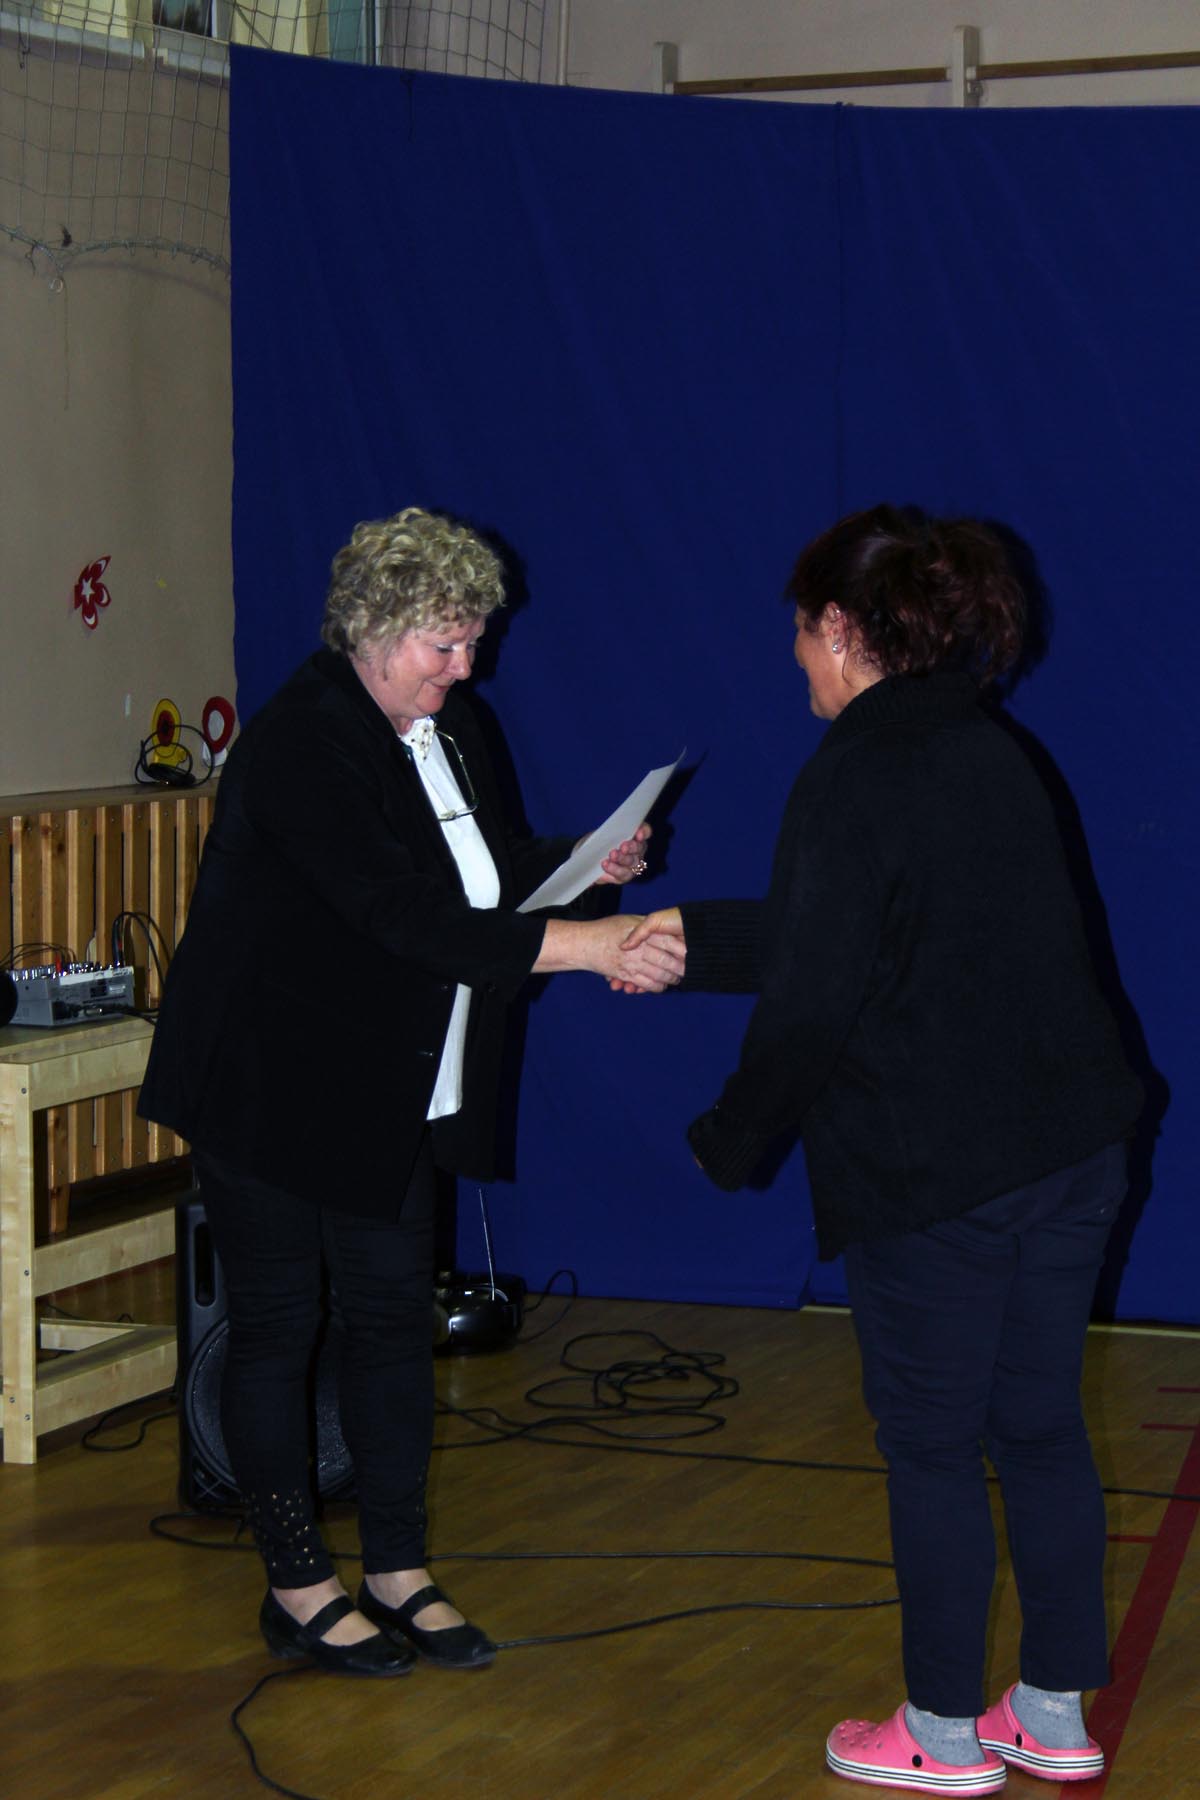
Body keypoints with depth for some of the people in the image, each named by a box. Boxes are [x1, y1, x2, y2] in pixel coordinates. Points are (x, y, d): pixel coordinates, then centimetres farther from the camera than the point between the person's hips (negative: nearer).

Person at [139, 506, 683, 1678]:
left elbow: (486, 866, 20)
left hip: (390, 1095, 8)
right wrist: (587, 946, -36)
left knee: (393, 1319, 11)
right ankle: (296, 1589, 15)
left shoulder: (445, 728, 5)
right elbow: (408, 914, -33)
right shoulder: (299, 744, -23)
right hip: (271, 1088, -8)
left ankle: (399, 1573, 21)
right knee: (276, 1329, 4)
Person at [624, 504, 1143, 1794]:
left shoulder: (853, 779, -14)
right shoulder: (987, 751, 12)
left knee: (933, 1447, 5)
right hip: (1068, 1145, 8)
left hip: (931, 1176, -8)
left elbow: (813, 997, -15)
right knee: (1041, 1427, 15)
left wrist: (732, 1138, -1)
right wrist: (696, 936, 27)